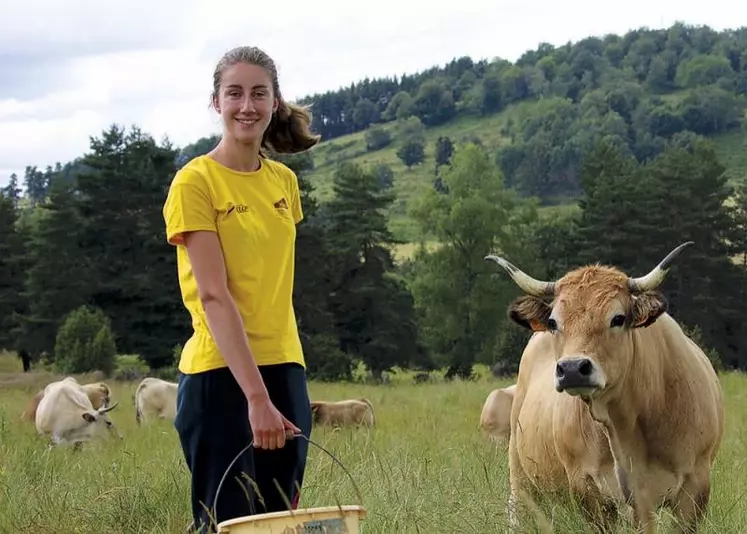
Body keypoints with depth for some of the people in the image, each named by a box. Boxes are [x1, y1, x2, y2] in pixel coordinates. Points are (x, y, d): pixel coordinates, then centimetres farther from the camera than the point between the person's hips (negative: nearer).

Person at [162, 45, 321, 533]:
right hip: (221, 376, -6)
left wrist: (287, 387, 10)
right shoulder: (195, 182, -8)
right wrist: (255, 395, -24)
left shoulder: (284, 181, 12)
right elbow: (214, 295, -16)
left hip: (284, 370, 6)